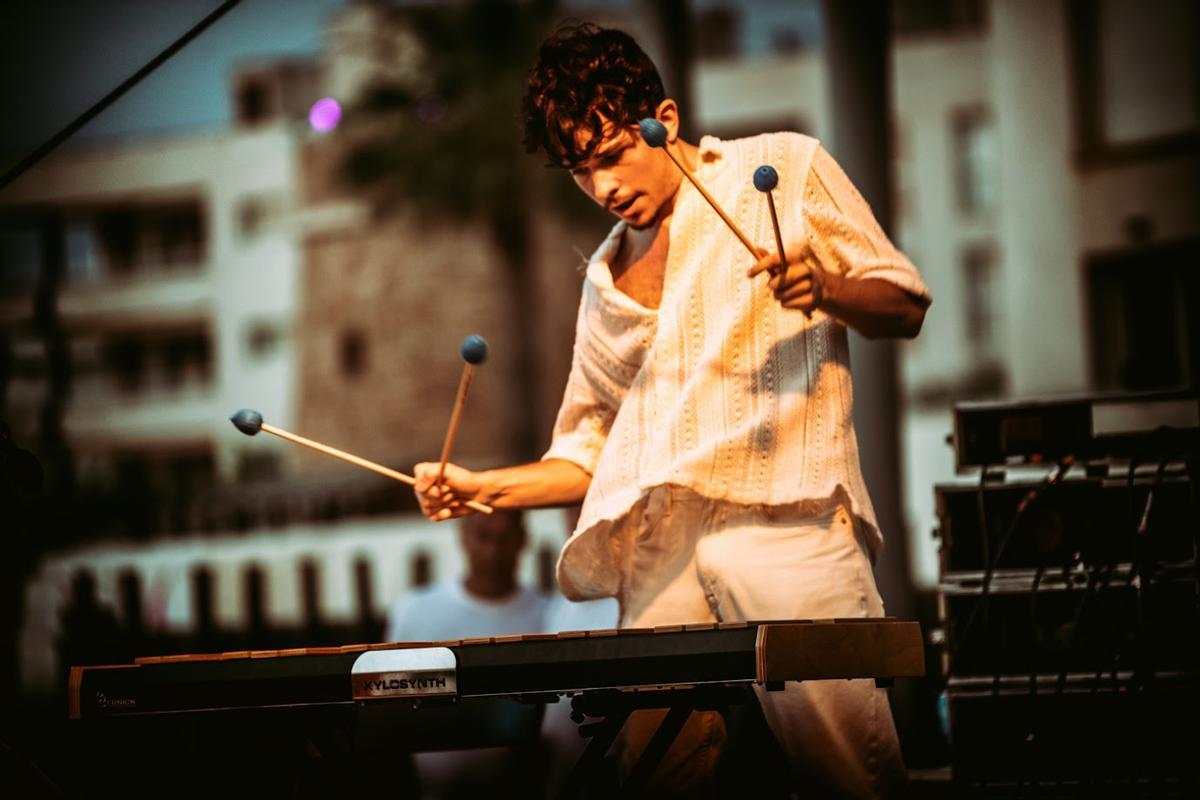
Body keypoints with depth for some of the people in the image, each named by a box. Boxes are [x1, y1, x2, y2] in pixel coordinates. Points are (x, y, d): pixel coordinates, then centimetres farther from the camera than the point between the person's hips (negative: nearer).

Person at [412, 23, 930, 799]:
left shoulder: (786, 168, 14)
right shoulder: (608, 275, 27)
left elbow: (907, 307, 12)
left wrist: (825, 287, -9)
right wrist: (483, 488, 13)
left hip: (787, 517, -4)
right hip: (656, 546, 4)